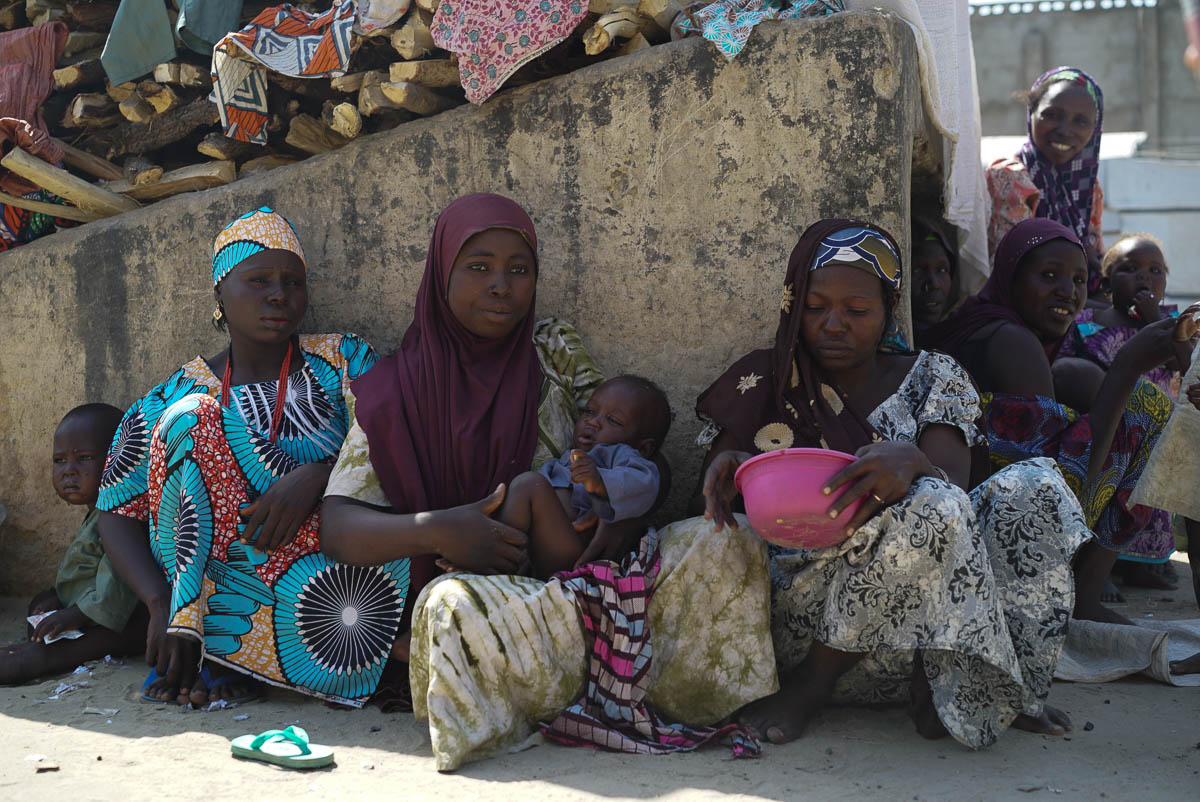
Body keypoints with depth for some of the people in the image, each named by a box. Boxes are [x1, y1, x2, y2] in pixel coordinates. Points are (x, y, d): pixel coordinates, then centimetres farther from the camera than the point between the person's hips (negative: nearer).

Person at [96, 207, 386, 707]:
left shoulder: (344, 362, 8)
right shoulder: (172, 402, 8)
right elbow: (118, 516, 3)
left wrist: (316, 476, -25)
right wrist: (162, 604, -15)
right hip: (203, 585, 0)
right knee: (196, 421, -15)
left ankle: (228, 652, -14)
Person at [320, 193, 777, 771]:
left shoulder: (555, 351, 13)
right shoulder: (397, 393, 5)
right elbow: (337, 529, -2)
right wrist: (435, 531, -21)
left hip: (588, 570, 3)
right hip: (487, 585, -3)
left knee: (729, 546, -20)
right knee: (456, 604, -39)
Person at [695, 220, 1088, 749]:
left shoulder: (932, 379, 12)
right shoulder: (764, 382, 10)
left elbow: (953, 481, -6)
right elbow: (711, 507, 6)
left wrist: (912, 462, -31)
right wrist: (726, 473, -20)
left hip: (913, 617, 3)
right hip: (800, 602, -3)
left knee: (1037, 486, -20)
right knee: (935, 508, -32)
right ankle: (809, 684, -16)